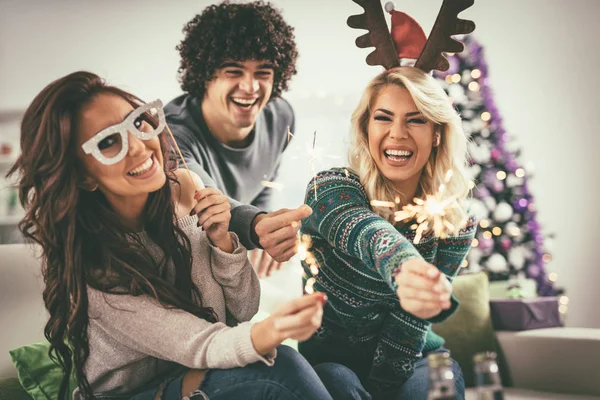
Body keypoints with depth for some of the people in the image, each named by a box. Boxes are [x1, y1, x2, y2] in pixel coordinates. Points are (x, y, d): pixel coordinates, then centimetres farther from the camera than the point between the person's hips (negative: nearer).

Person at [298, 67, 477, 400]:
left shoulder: (456, 224, -9)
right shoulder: (329, 189, -18)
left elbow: (407, 326, -10)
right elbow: (369, 236, -41)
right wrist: (403, 268, -62)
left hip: (404, 354, 2)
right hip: (326, 353, -2)